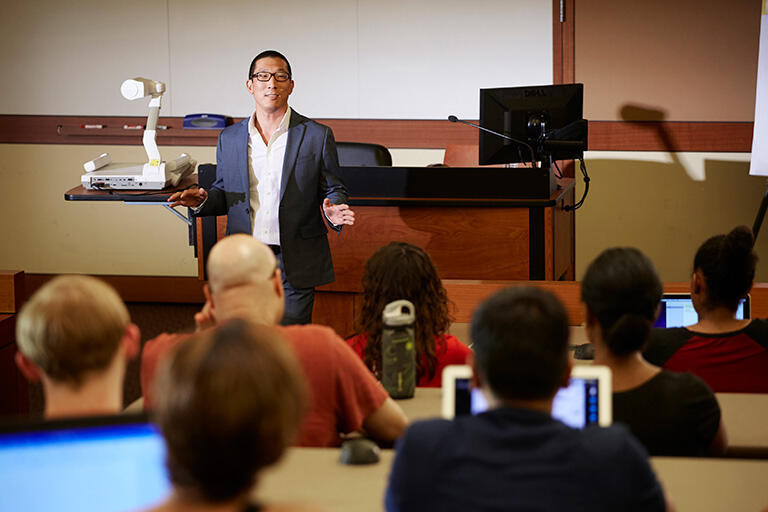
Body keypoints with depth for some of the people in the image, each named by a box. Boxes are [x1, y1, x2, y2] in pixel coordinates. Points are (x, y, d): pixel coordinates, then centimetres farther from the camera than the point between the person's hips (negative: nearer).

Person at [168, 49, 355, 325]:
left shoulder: (317, 136, 0)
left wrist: (334, 211, -16)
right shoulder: (229, 138, 9)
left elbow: (333, 189, 6)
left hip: (296, 264, -2)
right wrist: (203, 200, -5)